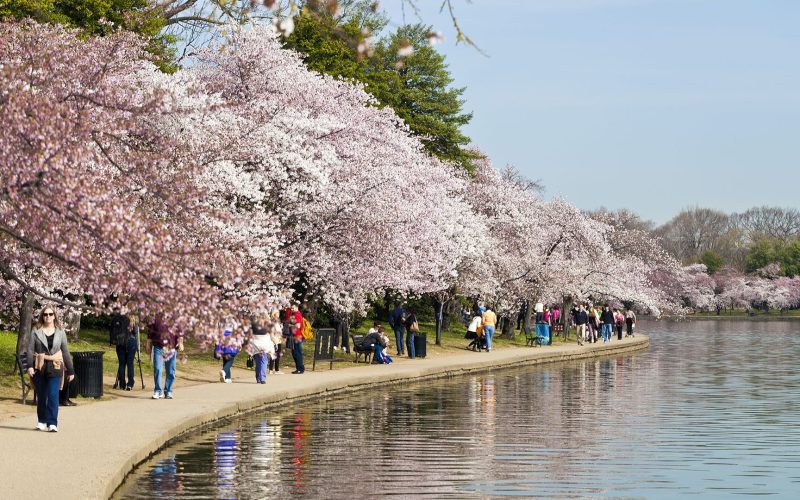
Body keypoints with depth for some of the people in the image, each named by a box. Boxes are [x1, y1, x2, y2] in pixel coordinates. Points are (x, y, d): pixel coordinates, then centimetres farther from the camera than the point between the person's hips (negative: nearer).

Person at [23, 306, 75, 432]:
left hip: (55, 368, -1)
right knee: (41, 396, 9)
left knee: (53, 395, -11)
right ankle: (42, 421, 23)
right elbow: (30, 349, -1)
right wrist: (29, 366, -14)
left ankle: (52, 423, -11)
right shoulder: (36, 331, 3)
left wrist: (70, 371, 7)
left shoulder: (60, 332, 6)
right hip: (39, 368, 1)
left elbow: (65, 352, 8)